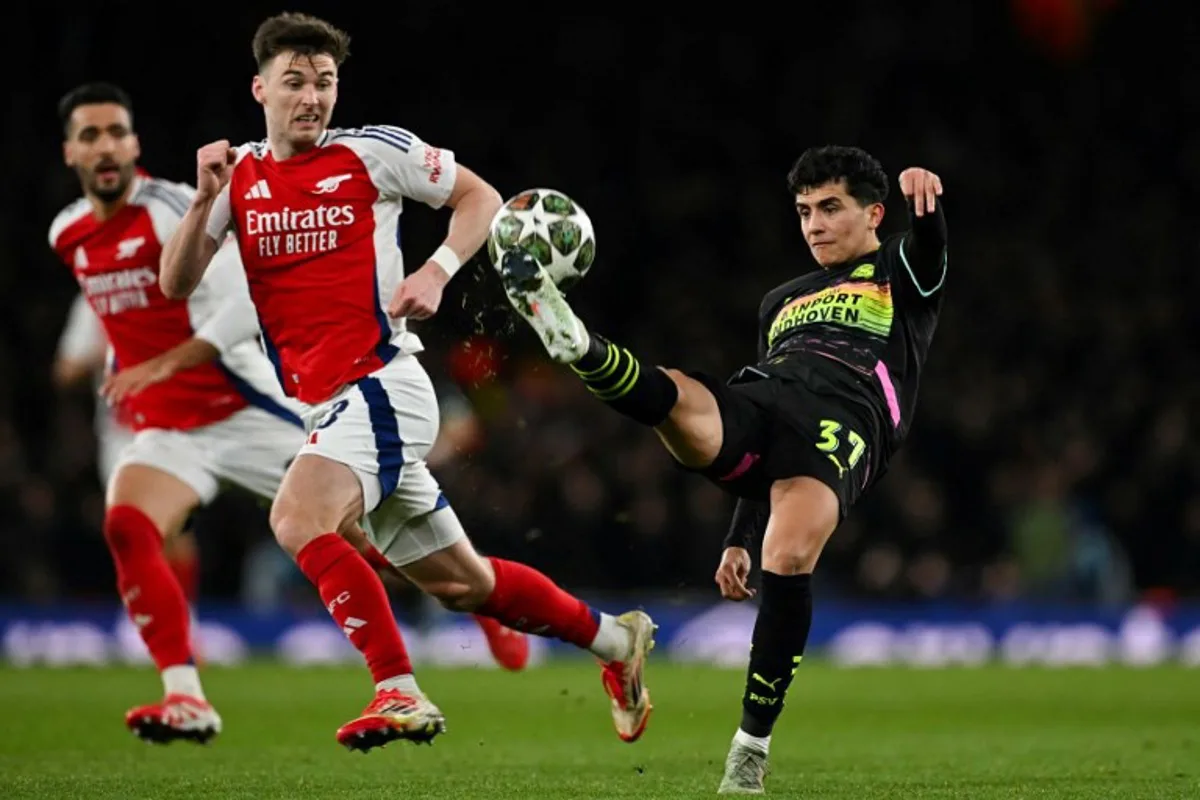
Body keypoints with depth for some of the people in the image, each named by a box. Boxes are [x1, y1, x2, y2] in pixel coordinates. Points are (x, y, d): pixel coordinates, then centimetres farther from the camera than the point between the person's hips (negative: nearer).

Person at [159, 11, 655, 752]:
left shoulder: (372, 151, -3)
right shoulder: (239, 176, 10)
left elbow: (480, 197, 5)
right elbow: (176, 284, 4)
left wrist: (436, 272, -10)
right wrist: (204, 198, -11)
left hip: (382, 383, -6)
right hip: (327, 405, 6)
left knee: (299, 519, -29)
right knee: (459, 583, 13)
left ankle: (400, 694, -26)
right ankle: (617, 640, 31)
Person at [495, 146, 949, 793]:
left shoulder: (900, 278, 22)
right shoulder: (782, 302, 37)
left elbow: (929, 249, -5)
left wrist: (924, 199, -31)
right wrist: (738, 538, 28)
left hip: (843, 420, -5)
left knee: (789, 558, -30)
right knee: (671, 396, -30)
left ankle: (753, 742, -20)